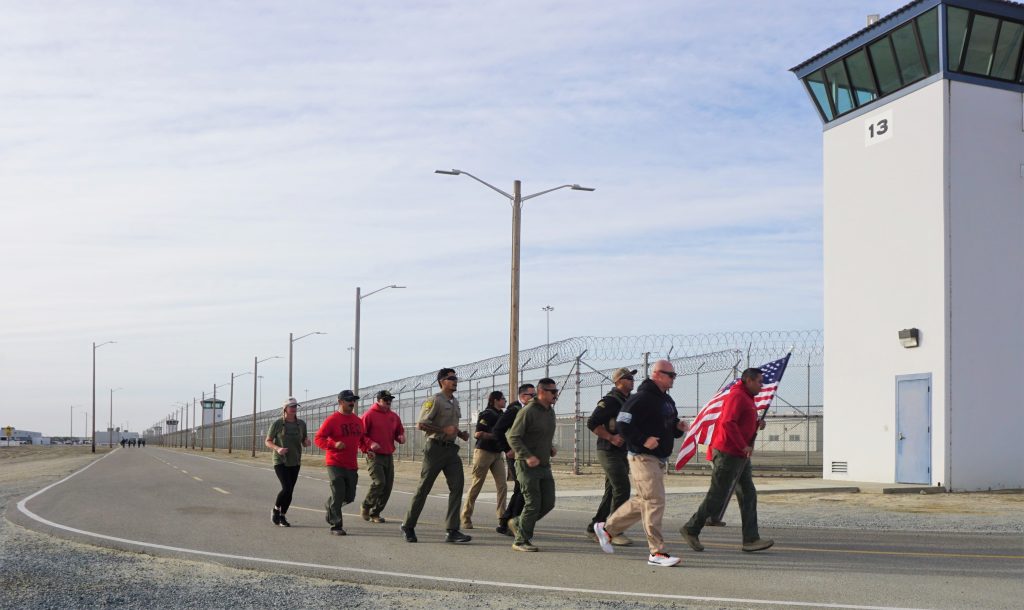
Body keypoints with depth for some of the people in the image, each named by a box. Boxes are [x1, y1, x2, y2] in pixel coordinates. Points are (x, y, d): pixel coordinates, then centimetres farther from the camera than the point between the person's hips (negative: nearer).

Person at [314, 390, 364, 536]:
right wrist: (334, 444, -24)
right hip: (335, 464, -6)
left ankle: (330, 506, 38)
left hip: (351, 465, 6)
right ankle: (336, 526, 1)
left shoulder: (357, 420, 12)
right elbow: (318, 438, -10)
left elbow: (362, 438, 25)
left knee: (349, 497, 9)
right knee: (338, 494, -8)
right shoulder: (332, 419, -8)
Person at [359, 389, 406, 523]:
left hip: (389, 456, 6)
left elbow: (399, 432, 22)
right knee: (379, 482, -19)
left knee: (388, 487, 3)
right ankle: (365, 507, 3)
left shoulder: (394, 416, 13)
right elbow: (360, 434, -6)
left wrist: (401, 438, 0)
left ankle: (375, 513, 16)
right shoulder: (369, 415, -5)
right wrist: (370, 443, -21)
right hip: (374, 456, -6)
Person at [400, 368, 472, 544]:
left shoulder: (455, 402, 17)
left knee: (457, 486, -5)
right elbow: (420, 424, -16)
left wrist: (460, 433, 11)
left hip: (451, 449, 7)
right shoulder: (435, 400, -9)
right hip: (436, 448, -7)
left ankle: (453, 531, -6)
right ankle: (408, 526, 15)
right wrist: (444, 430, -21)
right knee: (424, 488, 1)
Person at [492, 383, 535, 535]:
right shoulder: (514, 410, -11)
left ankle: (503, 524, 19)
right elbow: (498, 430, -17)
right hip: (516, 455, -9)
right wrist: (507, 450, -16)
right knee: (524, 490, -12)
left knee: (519, 491, 11)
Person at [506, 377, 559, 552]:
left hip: (544, 465, 8)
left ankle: (518, 524, 23)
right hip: (527, 465, -8)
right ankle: (521, 541, 6)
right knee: (533, 503, -7)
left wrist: (551, 447, 8)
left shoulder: (550, 411, 12)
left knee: (548, 503, 5)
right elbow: (513, 437, -17)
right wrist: (528, 456, -25)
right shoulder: (528, 411, -14)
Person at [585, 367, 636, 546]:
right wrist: (611, 438, -20)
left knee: (612, 491, 12)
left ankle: (595, 527, 21)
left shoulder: (629, 401, 15)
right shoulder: (610, 401, -13)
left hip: (622, 452, 9)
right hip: (609, 452, -9)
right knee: (622, 489, -14)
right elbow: (592, 423, -19)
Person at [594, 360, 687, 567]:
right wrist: (643, 440, -24)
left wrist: (679, 427, 5)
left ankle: (606, 528, 31)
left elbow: (668, 426, 26)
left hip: (659, 460, 10)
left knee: (642, 501, 17)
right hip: (643, 457, -10)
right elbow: (623, 424, -20)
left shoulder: (667, 400, 17)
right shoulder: (642, 398, -14)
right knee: (654, 502, -11)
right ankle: (657, 552, -7)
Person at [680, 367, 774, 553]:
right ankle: (691, 530, 7)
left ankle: (751, 539, 4)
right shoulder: (737, 396, -13)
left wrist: (757, 424, 6)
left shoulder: (747, 398, 21)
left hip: (741, 456, 11)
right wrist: (744, 446, -22)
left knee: (748, 495, 5)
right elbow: (728, 423, -24)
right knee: (717, 496, -4)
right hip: (728, 453, -11)